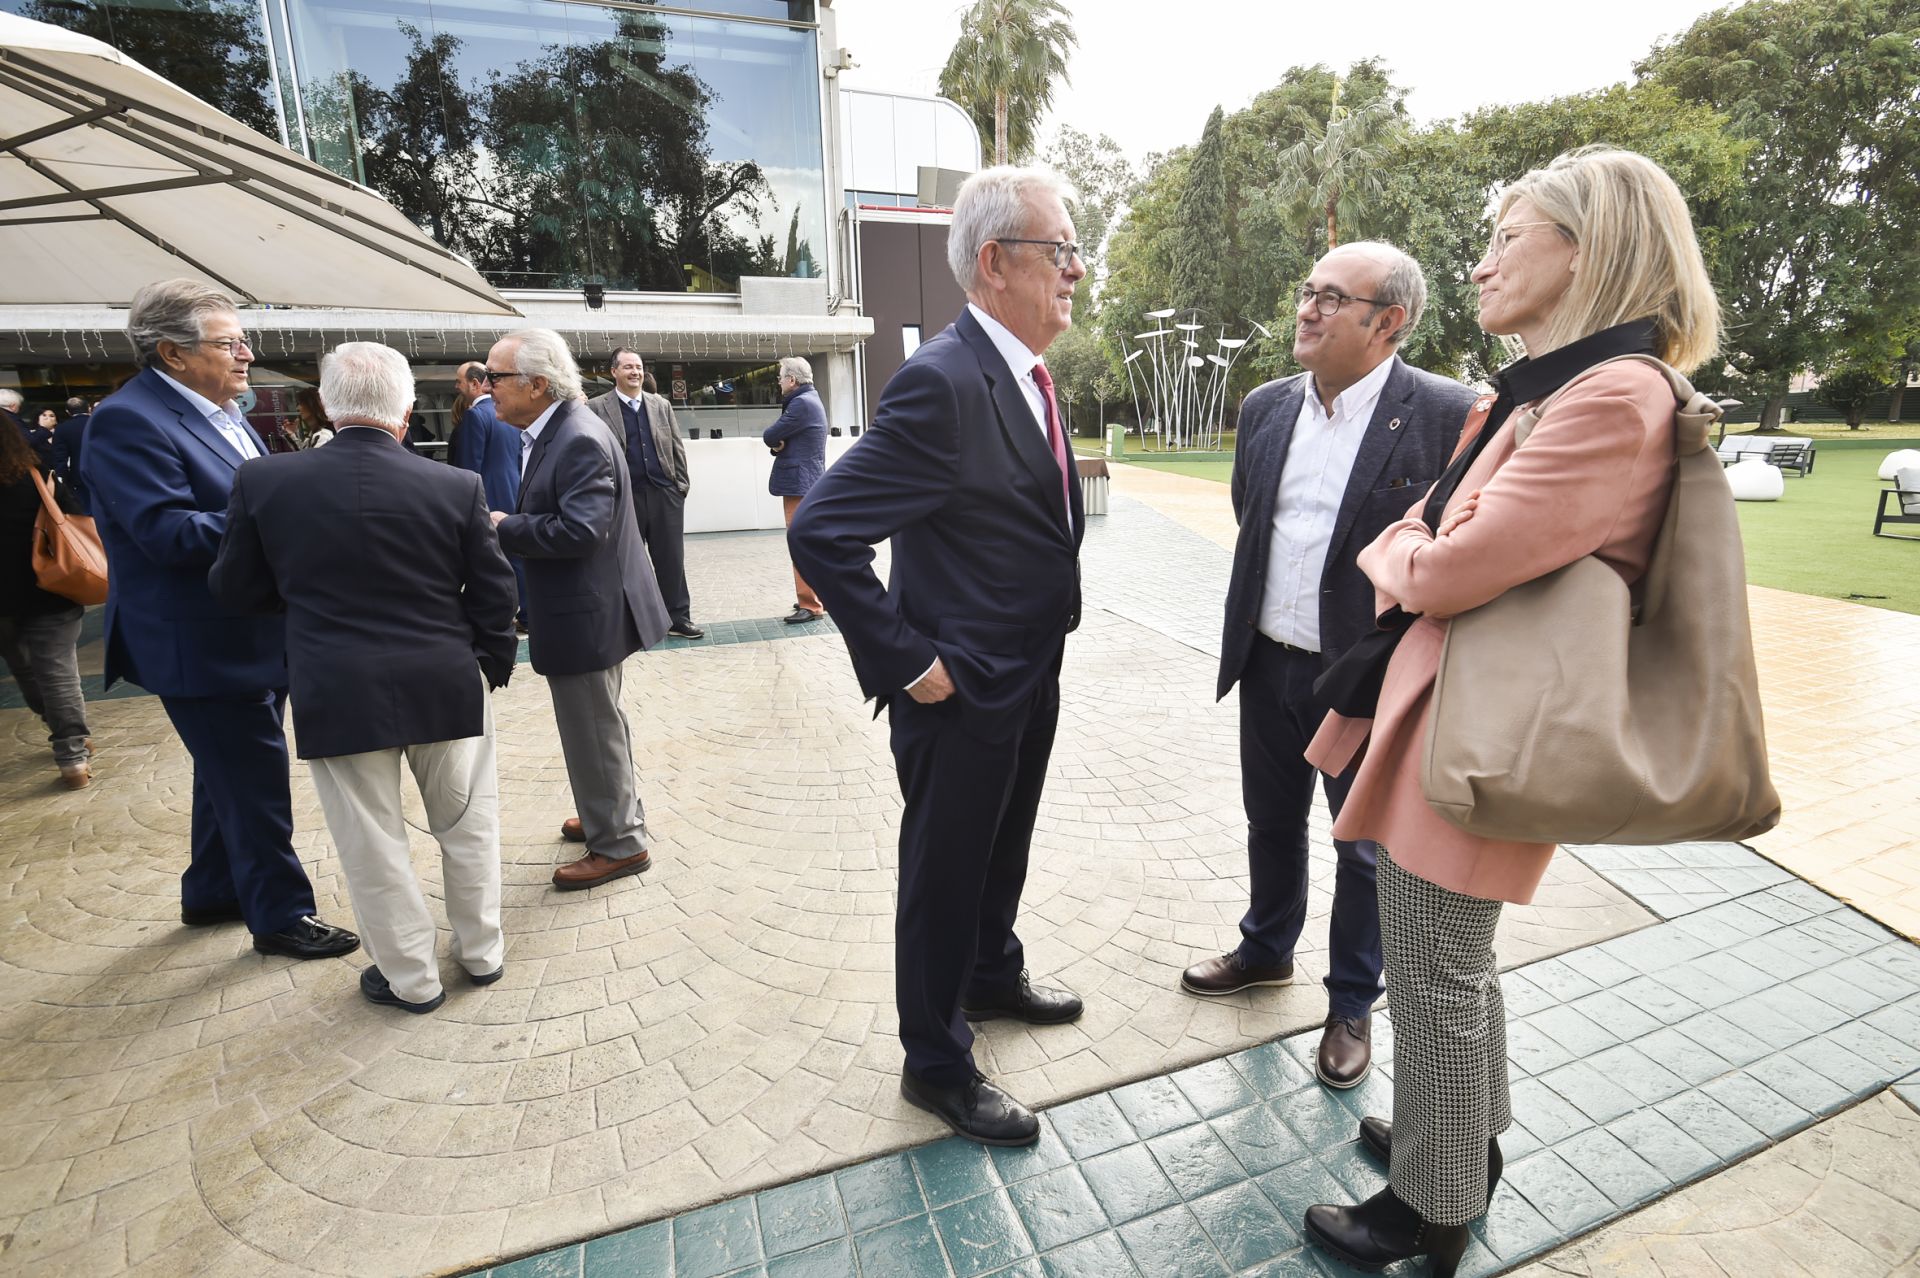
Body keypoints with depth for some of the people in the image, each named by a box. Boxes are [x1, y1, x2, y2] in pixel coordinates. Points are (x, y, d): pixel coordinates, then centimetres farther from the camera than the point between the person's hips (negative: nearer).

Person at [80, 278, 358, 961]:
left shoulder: (221, 412, 10)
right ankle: (280, 915, 17)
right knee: (255, 783, 1)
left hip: (254, 636, 9)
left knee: (231, 772, 21)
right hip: (204, 646, -9)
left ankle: (211, 893, 39)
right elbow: (170, 532, -26)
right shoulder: (127, 421, -17)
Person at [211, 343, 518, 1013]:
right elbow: (494, 594, -3)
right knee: (467, 824, 17)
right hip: (447, 687, 1)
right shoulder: (458, 485, -8)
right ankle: (482, 952, 32)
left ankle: (411, 977, 27)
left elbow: (236, 590, 4)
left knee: (372, 843, 13)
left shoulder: (263, 481, -6)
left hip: (337, 695, 0)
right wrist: (494, 666, 11)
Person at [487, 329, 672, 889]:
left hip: (586, 616, -10)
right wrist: (509, 523, 2)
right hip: (588, 610, 10)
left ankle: (619, 842, 19)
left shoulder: (579, 440, -20)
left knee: (594, 732, 3)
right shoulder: (551, 432, 10)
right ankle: (615, 814, 41)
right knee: (601, 723, 22)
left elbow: (579, 529, -28)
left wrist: (503, 527, -17)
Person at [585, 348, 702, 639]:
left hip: (665, 493, 3)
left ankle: (678, 617, 14)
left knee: (672, 558, 5)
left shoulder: (661, 404, 11)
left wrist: (681, 484, 5)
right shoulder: (596, 407, 0)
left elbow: (677, 447, 12)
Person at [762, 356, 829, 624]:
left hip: (800, 483, -10)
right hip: (806, 481, 10)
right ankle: (814, 597, 22)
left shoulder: (802, 403, -15)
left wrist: (775, 440, 6)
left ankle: (810, 605, -5)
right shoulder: (809, 400, 18)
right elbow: (783, 437, 16)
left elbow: (769, 435, -15)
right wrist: (779, 444, -5)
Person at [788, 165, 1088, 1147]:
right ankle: (936, 1065, 33)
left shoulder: (1027, 375, 7)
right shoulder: (943, 382, -23)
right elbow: (821, 533, -28)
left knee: (1003, 846, 26)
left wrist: (1043, 640, 14)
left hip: (1030, 675, 9)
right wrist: (908, 662, -23)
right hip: (964, 689, -9)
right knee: (944, 873, 10)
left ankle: (992, 976, 52)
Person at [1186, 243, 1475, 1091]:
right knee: (1272, 822, 22)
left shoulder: (1447, 416, -14)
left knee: (1363, 849, 13)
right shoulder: (1265, 408, 3)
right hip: (1268, 663, 5)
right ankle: (1266, 950, 46)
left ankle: (1352, 1005, 36)